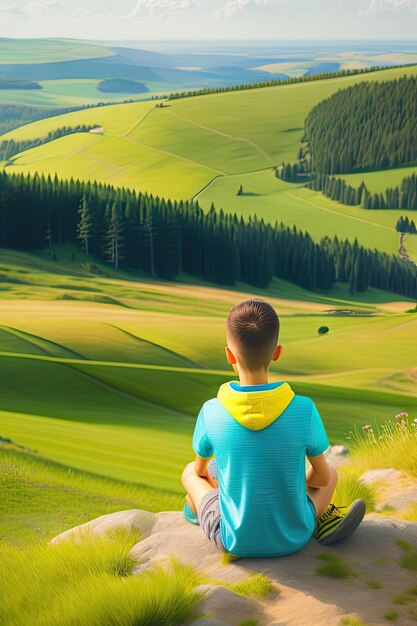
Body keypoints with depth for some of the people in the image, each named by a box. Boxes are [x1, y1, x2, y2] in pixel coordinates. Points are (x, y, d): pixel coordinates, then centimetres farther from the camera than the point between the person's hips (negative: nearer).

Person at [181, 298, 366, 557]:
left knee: (191, 472, 27)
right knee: (331, 472, 24)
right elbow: (323, 477, -4)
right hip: (292, 539, -2)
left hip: (234, 541, 2)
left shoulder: (211, 412, -17)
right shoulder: (304, 410, -19)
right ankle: (321, 517, 6)